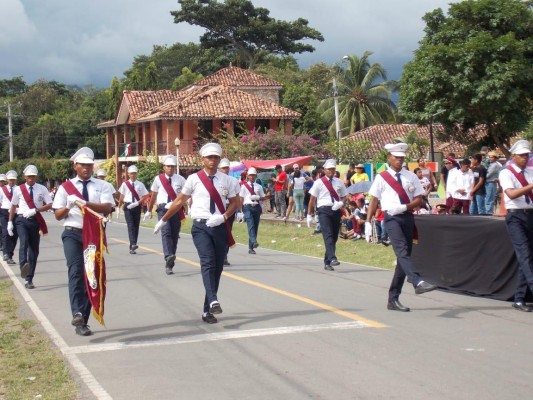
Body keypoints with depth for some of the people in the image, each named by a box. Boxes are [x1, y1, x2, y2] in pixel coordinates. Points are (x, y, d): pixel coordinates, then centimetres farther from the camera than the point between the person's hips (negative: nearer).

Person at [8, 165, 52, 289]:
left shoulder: (42, 189, 2)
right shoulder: (18, 189, 4)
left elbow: (50, 205, -3)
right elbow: (13, 206, 15)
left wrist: (35, 210, -15)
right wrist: (10, 222, 11)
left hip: (35, 221, 1)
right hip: (21, 220, -1)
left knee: (34, 250, 5)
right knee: (24, 242, -29)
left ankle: (29, 279, 14)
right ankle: (23, 266, -51)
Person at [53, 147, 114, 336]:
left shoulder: (102, 186, 5)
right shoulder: (66, 187, 7)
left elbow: (107, 208, -10)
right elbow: (58, 215, 3)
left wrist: (86, 203, -24)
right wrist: (69, 207, -18)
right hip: (72, 234, -2)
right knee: (76, 272, -21)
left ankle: (83, 321, 14)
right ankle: (77, 314, -34)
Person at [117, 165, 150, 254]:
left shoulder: (140, 185, 3)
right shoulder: (125, 184, 4)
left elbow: (145, 197, 0)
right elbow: (121, 197, 10)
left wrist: (137, 203, -14)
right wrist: (119, 207, 10)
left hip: (137, 207, 2)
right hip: (128, 206, -1)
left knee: (136, 227, 5)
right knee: (130, 226, -16)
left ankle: (132, 247, 13)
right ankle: (133, 244, -28)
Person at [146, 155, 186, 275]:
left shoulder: (180, 179, 2)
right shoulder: (158, 179, 5)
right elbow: (153, 195, 16)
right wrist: (149, 211, 23)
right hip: (163, 209, -1)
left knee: (174, 236, 4)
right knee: (166, 232, -22)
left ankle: (169, 264, 14)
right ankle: (168, 257, -40)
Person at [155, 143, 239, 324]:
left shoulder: (226, 180, 6)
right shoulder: (194, 179, 1)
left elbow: (235, 203, 10)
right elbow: (179, 201, 9)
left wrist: (223, 217, -8)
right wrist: (163, 220, 13)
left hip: (220, 227, 3)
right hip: (201, 226, -3)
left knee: (217, 267, 3)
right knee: (208, 263, -22)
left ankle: (207, 310, 11)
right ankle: (213, 301, -35)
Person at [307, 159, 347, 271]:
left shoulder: (339, 183, 12)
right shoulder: (319, 182, 2)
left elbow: (344, 197, 17)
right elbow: (312, 199, 4)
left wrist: (340, 203, -7)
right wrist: (309, 215, 3)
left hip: (336, 211, 4)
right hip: (324, 210, -4)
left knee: (334, 237, 6)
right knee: (328, 236, -19)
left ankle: (327, 263, 14)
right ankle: (332, 259, -31)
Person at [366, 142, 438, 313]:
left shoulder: (411, 177, 10)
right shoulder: (382, 177, 5)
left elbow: (418, 200, 8)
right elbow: (374, 200, 6)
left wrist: (405, 207, -11)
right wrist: (368, 222, 0)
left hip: (407, 217, 4)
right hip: (391, 218, -4)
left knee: (403, 256, 5)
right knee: (402, 251, -26)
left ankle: (393, 299, 11)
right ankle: (417, 282, -45)